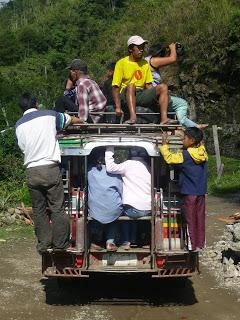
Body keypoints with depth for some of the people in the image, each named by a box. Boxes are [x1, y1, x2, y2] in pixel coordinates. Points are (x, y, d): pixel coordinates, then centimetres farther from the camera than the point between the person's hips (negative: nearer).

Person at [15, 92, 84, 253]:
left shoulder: (19, 125, 8)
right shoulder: (49, 115, 3)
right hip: (50, 169, -2)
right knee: (58, 208, 5)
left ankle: (44, 244, 16)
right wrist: (81, 121, 42)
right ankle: (60, 244, 10)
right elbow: (71, 119, 20)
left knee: (39, 210, 12)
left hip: (31, 172, 3)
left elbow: (23, 147, 16)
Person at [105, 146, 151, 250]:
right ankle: (134, 239, 41)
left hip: (134, 209, -6)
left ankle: (126, 242, 25)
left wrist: (109, 152, -4)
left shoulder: (129, 164, -5)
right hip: (148, 210, 6)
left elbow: (110, 168, -16)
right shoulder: (147, 167, 13)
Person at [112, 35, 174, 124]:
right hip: (125, 96, -5)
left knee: (163, 87, -13)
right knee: (131, 85, -36)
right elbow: (115, 87, -7)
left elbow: (148, 85, 15)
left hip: (141, 95, 5)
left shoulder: (145, 64, 15)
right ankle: (133, 117, -51)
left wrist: (155, 98, -2)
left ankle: (164, 118, -30)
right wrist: (118, 107, -17)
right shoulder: (121, 63, -2)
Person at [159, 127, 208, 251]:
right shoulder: (203, 152, -1)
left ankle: (192, 245, 8)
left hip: (189, 193, -6)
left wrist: (164, 144, -2)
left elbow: (169, 158, -13)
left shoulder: (184, 156, -18)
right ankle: (200, 243, 19)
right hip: (201, 191, 6)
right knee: (200, 218, 12)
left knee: (190, 219, 3)